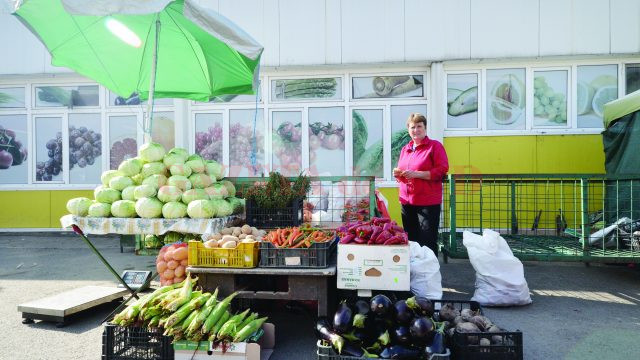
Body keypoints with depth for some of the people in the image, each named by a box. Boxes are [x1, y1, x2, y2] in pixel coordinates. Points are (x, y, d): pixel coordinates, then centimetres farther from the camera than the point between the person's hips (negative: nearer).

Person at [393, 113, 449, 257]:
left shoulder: (435, 146, -2)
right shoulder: (405, 149, 17)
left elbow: (442, 170, -12)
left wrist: (416, 174, -19)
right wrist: (398, 174, 2)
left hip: (428, 203, -6)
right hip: (407, 201, 6)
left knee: (428, 242, -3)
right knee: (411, 240, 12)